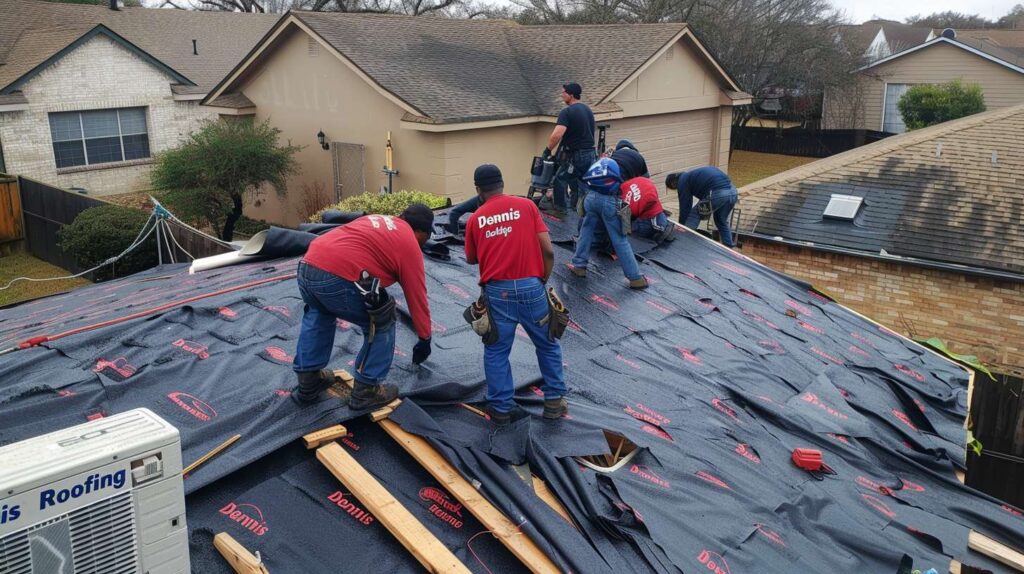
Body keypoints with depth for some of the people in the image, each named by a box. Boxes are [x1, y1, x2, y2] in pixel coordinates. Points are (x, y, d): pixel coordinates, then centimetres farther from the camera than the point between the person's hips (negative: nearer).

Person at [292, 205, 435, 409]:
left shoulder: (374, 219, 30)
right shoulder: (410, 245, 11)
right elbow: (417, 299, 16)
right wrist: (425, 340, 29)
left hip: (306, 266, 8)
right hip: (339, 278, -7)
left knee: (317, 316, 35)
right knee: (381, 326, 14)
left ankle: (308, 381, 38)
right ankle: (366, 390, 19)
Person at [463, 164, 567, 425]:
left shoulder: (475, 219, 6)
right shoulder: (527, 205, 2)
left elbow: (471, 259, 18)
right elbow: (548, 250, -2)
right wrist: (543, 280, 11)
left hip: (497, 292, 0)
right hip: (530, 287, 0)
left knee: (496, 352, 13)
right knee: (548, 345, 18)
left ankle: (501, 408, 16)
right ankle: (554, 401, 23)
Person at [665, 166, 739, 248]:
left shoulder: (683, 181, 8)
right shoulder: (692, 175, 34)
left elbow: (685, 206, 8)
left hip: (717, 193, -9)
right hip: (732, 191, 9)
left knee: (693, 215, 9)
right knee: (722, 222, 27)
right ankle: (729, 246, 31)